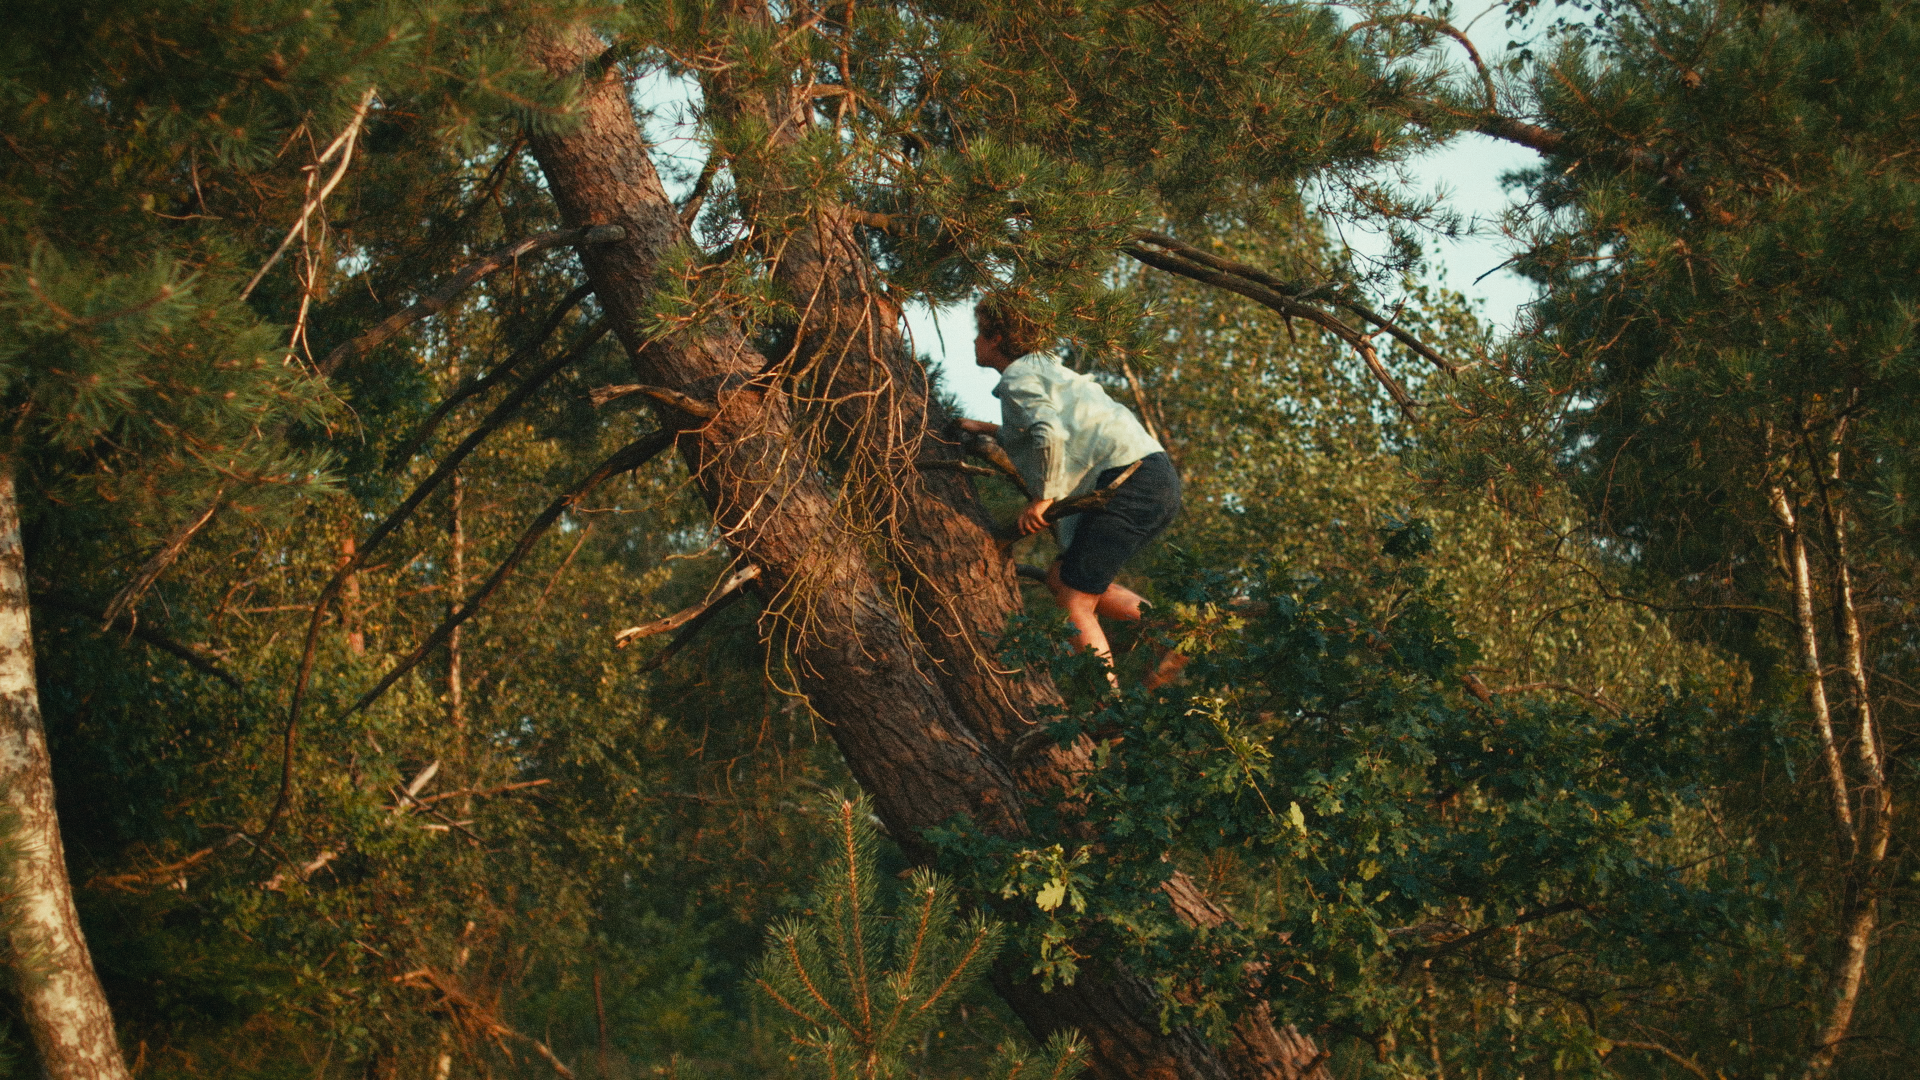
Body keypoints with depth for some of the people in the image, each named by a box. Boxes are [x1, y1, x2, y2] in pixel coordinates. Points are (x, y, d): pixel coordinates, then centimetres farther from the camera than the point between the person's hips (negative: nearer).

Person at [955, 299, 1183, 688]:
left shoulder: (1017, 378, -2)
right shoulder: (1045, 367, 28)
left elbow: (1050, 434, -21)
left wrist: (1042, 497, -13)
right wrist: (989, 430, 44)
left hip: (1129, 480, -9)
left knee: (1074, 603, -6)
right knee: (1061, 578, 16)